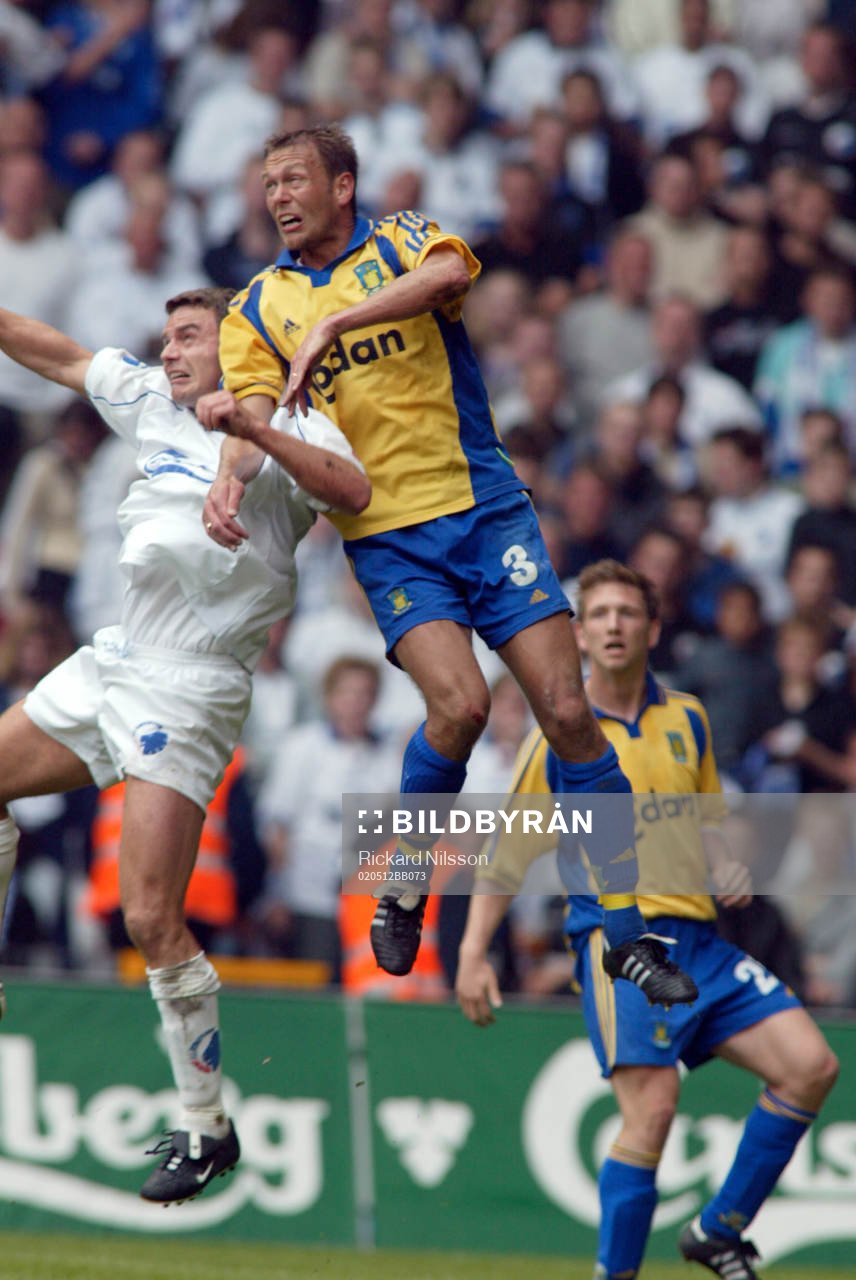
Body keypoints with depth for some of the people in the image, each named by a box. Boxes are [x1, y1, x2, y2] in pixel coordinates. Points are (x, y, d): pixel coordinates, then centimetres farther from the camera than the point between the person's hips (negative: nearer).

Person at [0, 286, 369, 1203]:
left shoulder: (290, 426, -3)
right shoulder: (152, 401, 16)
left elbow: (353, 492, -21)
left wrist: (256, 429, -30)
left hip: (188, 692, -8)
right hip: (113, 662, 8)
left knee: (151, 922, -12)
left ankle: (205, 1127, -2)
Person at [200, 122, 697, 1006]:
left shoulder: (403, 242, 4)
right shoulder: (257, 310, 10)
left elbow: (449, 274, -20)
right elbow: (253, 411, -4)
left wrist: (332, 324, -26)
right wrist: (231, 475, -26)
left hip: (483, 505, 0)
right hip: (386, 536, 0)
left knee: (567, 712, -8)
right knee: (459, 703, -23)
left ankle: (629, 936, 1)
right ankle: (404, 881, 1)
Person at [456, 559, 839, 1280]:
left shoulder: (688, 718, 14)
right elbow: (509, 849, 3)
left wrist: (728, 870, 4)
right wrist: (473, 954, -3)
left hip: (699, 937, 6)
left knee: (811, 1065, -5)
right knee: (652, 1107, -20)